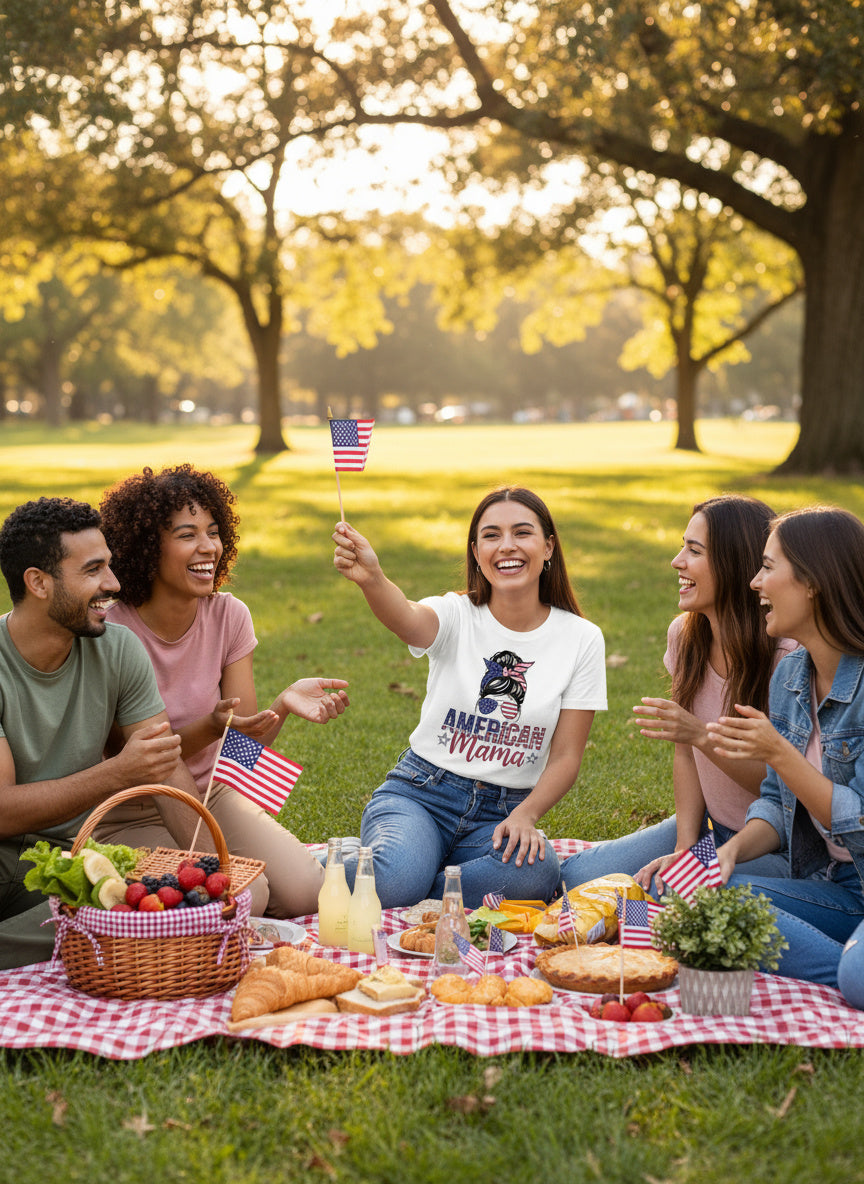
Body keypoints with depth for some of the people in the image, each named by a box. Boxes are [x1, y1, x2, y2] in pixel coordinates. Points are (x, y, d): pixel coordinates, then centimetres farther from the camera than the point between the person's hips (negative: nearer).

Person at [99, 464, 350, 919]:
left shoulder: (229, 616, -4)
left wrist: (284, 704, -28)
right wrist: (210, 727, -34)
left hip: (213, 795, 5)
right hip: (134, 815, -4)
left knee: (304, 892, -17)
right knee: (245, 897, -26)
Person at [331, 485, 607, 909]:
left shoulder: (581, 639, 0)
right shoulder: (456, 616, -4)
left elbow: (566, 756, 0)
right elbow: (408, 620, -30)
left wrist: (525, 816, -18)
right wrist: (371, 578, -53)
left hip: (502, 812, 2)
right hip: (420, 792, -2)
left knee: (535, 870, -33)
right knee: (396, 880, -33)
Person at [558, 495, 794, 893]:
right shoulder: (684, 635, -1)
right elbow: (686, 755, 6)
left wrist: (702, 734, -30)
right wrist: (684, 847, -7)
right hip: (708, 826, 6)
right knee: (575, 875, -8)